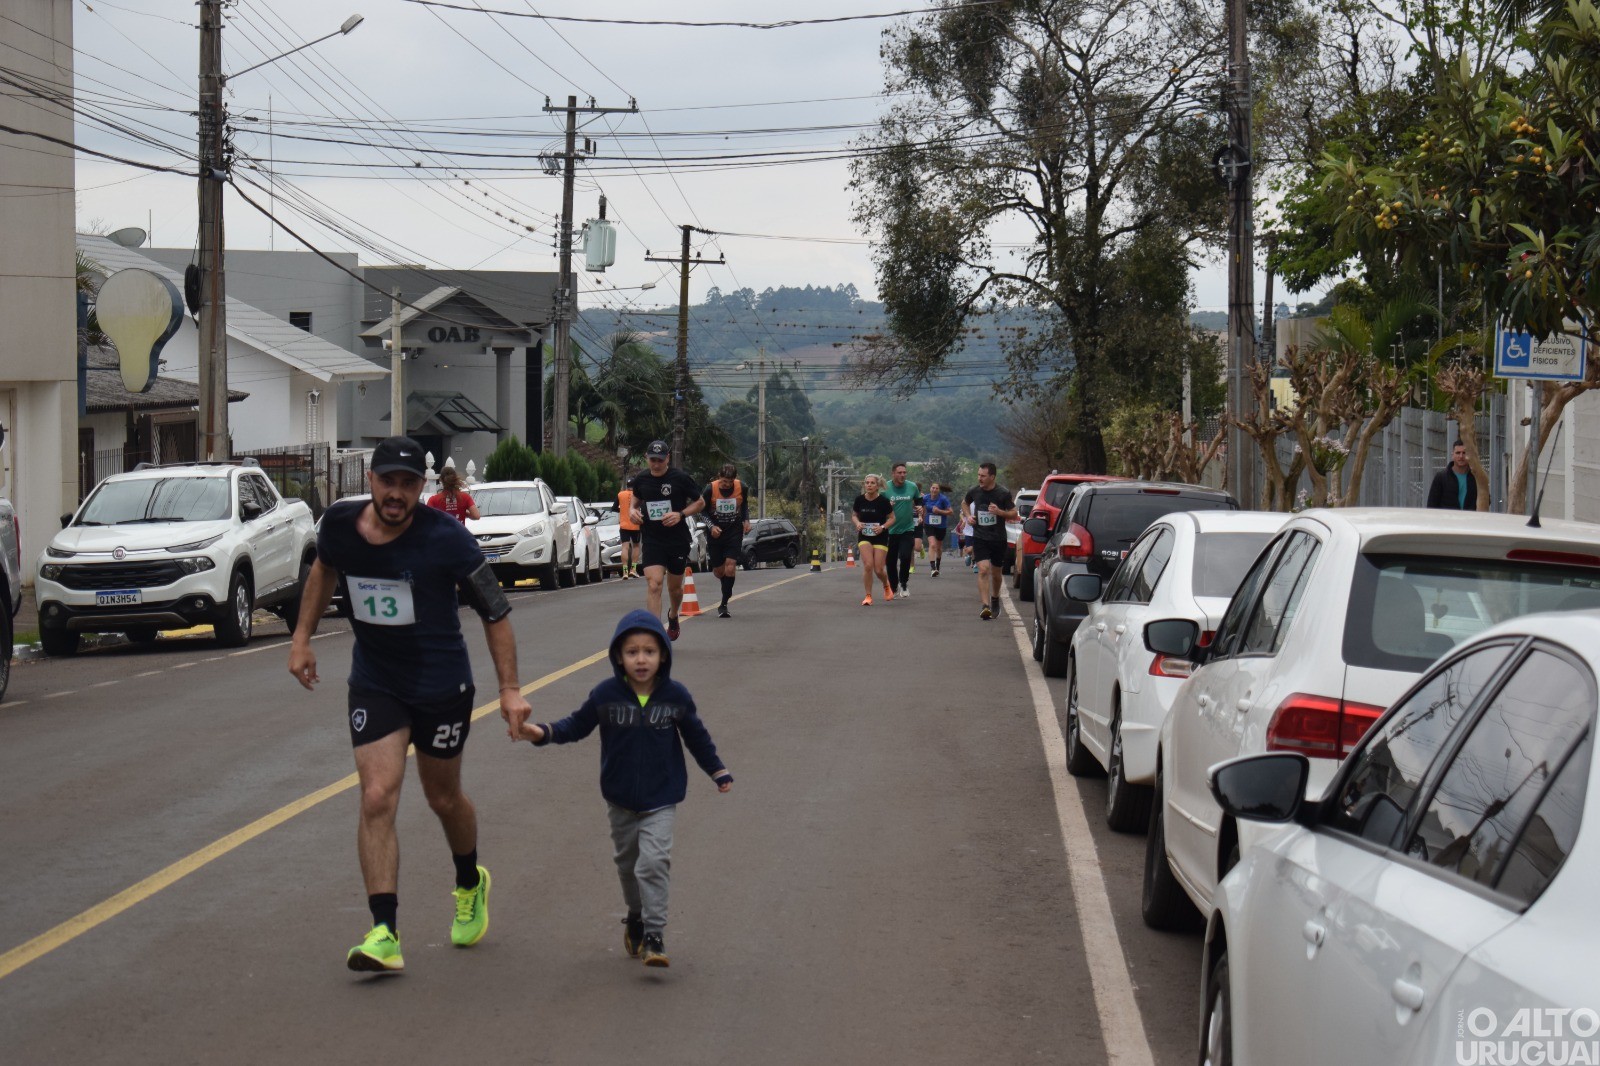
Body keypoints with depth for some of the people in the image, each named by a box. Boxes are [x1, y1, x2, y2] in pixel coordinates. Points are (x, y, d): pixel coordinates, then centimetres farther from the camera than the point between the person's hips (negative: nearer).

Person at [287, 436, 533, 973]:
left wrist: (510, 689, -16)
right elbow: (323, 569, 15)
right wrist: (302, 636, 12)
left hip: (442, 685, -2)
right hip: (373, 683, 2)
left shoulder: (445, 537, -21)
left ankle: (470, 886, 45)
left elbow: (494, 611, -13)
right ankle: (384, 934, -13)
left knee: (444, 798, 14)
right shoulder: (340, 524, -11)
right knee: (377, 798, -12)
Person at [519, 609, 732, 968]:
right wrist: (543, 733, -16)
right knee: (627, 862, 16)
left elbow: (696, 735, 7)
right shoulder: (605, 695, -11)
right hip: (620, 799, 2)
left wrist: (718, 770, 16)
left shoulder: (676, 696, -8)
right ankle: (636, 916, 39)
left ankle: (654, 935, -12)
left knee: (654, 862, -16)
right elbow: (577, 725, 0)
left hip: (661, 799, -2)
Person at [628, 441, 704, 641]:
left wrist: (681, 514, -15)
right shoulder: (641, 480, 2)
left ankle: (673, 616, 47)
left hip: (678, 540, -1)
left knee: (675, 587, 14)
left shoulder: (680, 478, -7)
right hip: (652, 540, 1)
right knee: (654, 584, -17)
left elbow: (700, 502, 1)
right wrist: (634, 511, -1)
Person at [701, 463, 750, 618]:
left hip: (734, 531, 0)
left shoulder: (741, 488, -9)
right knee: (718, 571, 6)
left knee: (730, 564, -16)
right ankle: (727, 590, 41)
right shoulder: (710, 489, -15)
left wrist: (746, 521, -2)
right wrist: (711, 526, -16)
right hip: (715, 532, 0)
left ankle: (723, 604, -9)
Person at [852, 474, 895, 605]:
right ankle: (868, 596, -1)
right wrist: (857, 523, -10)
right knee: (868, 565, -15)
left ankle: (886, 585, 32)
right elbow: (854, 515, 12)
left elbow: (892, 518, -1)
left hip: (880, 537, -2)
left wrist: (883, 527, -18)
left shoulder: (883, 501, -11)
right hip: (864, 537, 2)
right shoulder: (859, 500, -4)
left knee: (878, 570, -2)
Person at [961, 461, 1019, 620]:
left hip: (998, 539, 0)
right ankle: (985, 606, -23)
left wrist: (1000, 512, -21)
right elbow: (964, 504, 22)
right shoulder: (974, 492, 0)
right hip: (980, 537, 0)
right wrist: (968, 516, 2)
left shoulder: (1003, 494, -7)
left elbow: (1014, 514, -2)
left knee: (996, 573, 14)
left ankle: (995, 599, 41)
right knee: (983, 570, -17)